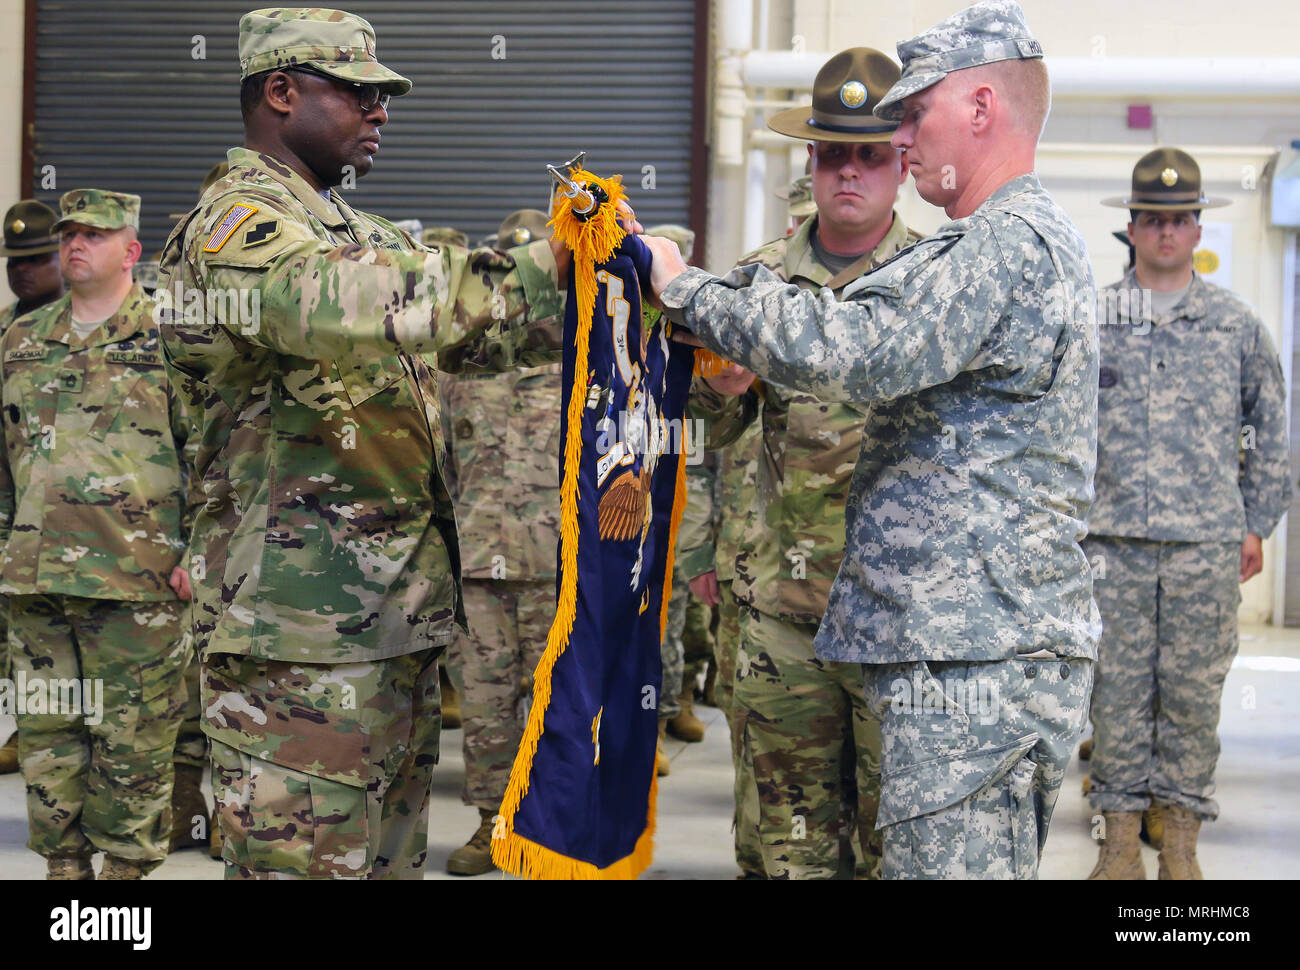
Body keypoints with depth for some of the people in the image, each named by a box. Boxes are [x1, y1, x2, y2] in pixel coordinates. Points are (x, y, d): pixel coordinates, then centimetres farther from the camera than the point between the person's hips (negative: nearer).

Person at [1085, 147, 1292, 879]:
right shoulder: (1091, 321, 8)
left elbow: (1270, 430, 13)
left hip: (1206, 545, 0)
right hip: (1113, 543, 0)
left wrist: (1258, 525, 8)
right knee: (1116, 689, 2)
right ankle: (1121, 839, 10)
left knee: (1194, 694, 2)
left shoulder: (1238, 324, 8)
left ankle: (1183, 843, 12)